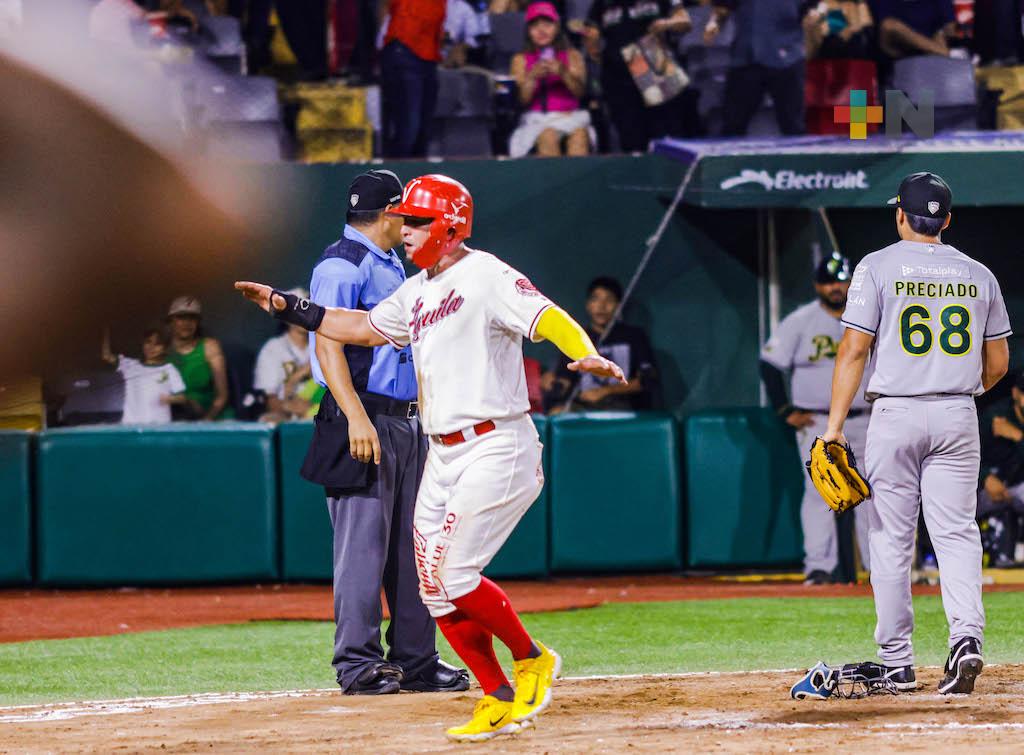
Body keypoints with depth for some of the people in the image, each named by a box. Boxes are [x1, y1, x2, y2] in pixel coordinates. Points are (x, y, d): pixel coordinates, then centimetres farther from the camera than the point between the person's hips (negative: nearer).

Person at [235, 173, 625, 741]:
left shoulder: (485, 277, -12)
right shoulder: (416, 292, 14)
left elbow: (549, 319, -24)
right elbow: (364, 328, 29)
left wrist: (587, 356, -43)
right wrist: (287, 307, 26)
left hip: (497, 448, -9)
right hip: (443, 457, 9)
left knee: (454, 575, -16)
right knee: (435, 589, 4)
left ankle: (532, 660, 6)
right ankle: (500, 702, 14)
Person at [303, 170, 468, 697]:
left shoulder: (392, 266, 20)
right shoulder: (341, 265, -9)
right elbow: (328, 343, -18)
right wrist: (356, 418, -27)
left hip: (405, 424, 9)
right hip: (364, 419, -9)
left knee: (411, 546, 9)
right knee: (363, 541, -9)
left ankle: (415, 659, 13)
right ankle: (358, 663, -7)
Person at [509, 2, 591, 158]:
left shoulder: (573, 56, 15)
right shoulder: (521, 60, 14)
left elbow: (579, 91, -1)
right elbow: (522, 99, 2)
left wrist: (563, 73, -20)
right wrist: (532, 77, -17)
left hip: (570, 115, 1)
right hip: (537, 119, -1)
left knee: (579, 135, -36)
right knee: (548, 137, -37)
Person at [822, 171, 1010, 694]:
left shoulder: (879, 267, -3)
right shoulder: (977, 275, 7)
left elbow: (854, 350, -7)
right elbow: (998, 362, 11)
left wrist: (835, 425, -5)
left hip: (896, 415, -2)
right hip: (958, 417, 2)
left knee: (892, 539, 4)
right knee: (956, 532, 2)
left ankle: (896, 663, 6)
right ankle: (966, 637, -19)